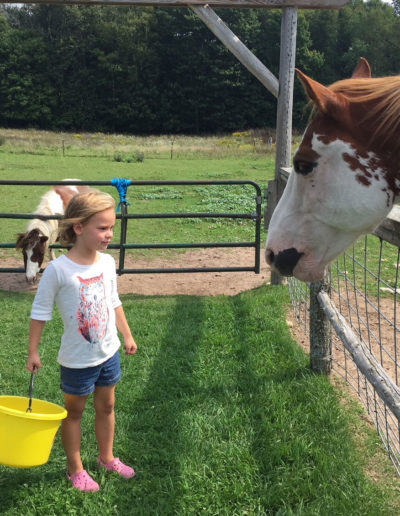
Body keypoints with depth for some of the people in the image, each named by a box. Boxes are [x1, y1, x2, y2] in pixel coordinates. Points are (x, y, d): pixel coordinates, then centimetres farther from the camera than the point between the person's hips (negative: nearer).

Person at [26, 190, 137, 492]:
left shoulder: (108, 262, -6)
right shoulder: (58, 269, -22)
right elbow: (40, 312, -12)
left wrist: (127, 336, 15)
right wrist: (33, 352, -8)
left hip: (109, 353, 5)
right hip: (77, 360, -5)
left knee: (107, 406, 20)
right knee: (74, 412, 14)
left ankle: (107, 457, 40)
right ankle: (75, 469, 32)